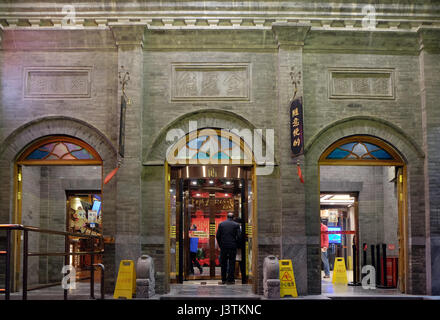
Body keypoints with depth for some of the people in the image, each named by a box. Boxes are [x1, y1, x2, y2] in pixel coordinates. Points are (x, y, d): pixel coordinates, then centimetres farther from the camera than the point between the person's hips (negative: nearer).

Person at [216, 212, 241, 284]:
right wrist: (236, 245, 7)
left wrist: (220, 245, 11)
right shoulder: (236, 225, -1)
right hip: (232, 246, -2)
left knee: (223, 263, 9)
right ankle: (230, 280, 2)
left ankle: (223, 279, 12)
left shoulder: (221, 224, 4)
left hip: (223, 246, 2)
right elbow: (239, 236, -7)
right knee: (231, 263, 3)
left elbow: (217, 236, 1)